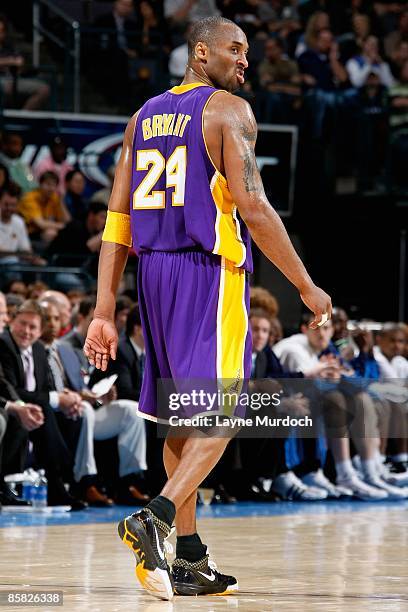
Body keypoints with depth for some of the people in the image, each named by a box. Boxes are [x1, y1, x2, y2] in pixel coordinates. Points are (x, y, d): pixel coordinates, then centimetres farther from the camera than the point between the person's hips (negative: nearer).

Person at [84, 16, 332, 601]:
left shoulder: (144, 116, 15)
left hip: (153, 271, 7)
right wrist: (307, 287, -9)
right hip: (212, 272, -7)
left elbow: (117, 218, 9)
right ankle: (155, 518, -27)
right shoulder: (229, 110, -6)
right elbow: (251, 206, -15)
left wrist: (104, 312, 7)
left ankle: (189, 561, 16)